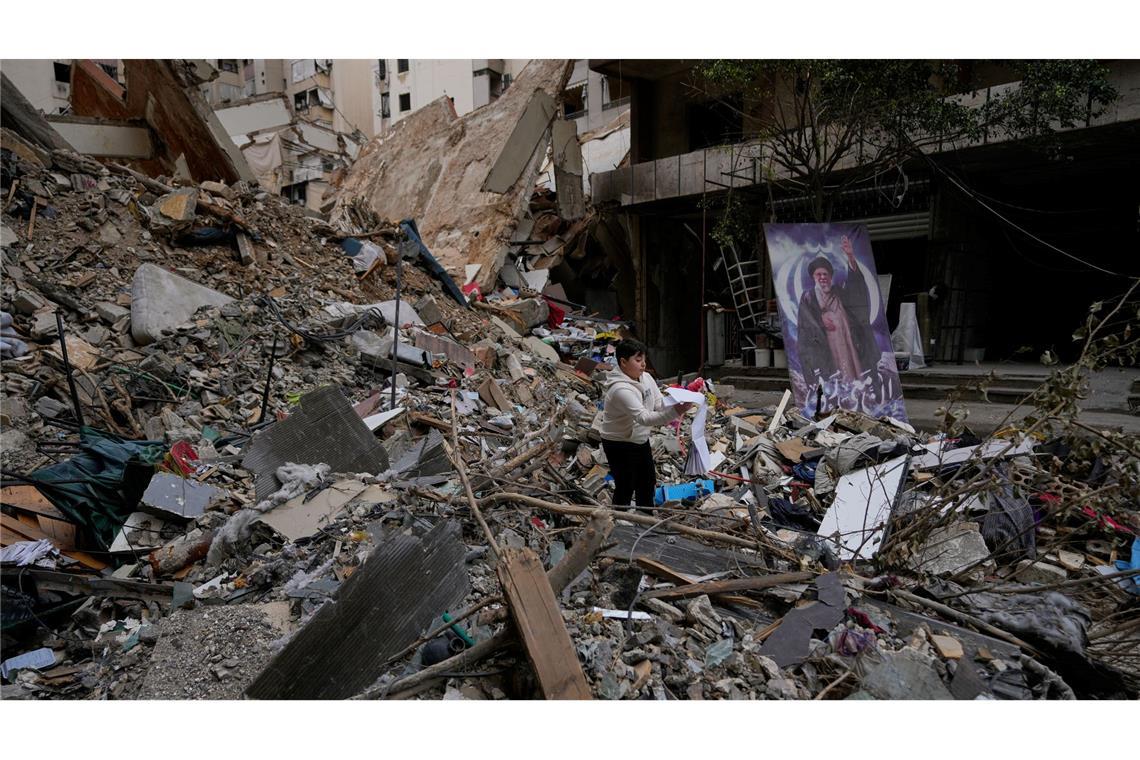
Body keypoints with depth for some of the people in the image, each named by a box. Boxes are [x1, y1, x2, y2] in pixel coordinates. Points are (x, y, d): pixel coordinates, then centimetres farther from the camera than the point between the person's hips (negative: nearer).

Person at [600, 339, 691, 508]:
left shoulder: (646, 378, -4)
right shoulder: (621, 389, -31)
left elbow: (660, 404, -3)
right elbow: (644, 418, -38)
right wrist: (675, 412, -48)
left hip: (641, 440, 9)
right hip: (620, 445, -9)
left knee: (648, 484, 21)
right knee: (625, 488, 4)